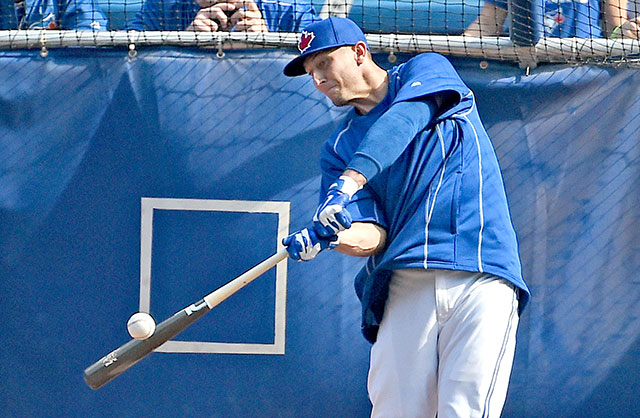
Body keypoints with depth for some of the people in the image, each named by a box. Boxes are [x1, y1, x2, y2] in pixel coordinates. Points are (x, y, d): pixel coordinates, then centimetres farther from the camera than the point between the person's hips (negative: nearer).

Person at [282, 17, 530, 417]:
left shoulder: (428, 70, 14)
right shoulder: (340, 147, 21)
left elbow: (404, 120, -10)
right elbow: (372, 237, 7)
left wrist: (351, 179, -26)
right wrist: (323, 238, -16)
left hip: (482, 275, -3)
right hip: (405, 282, 3)